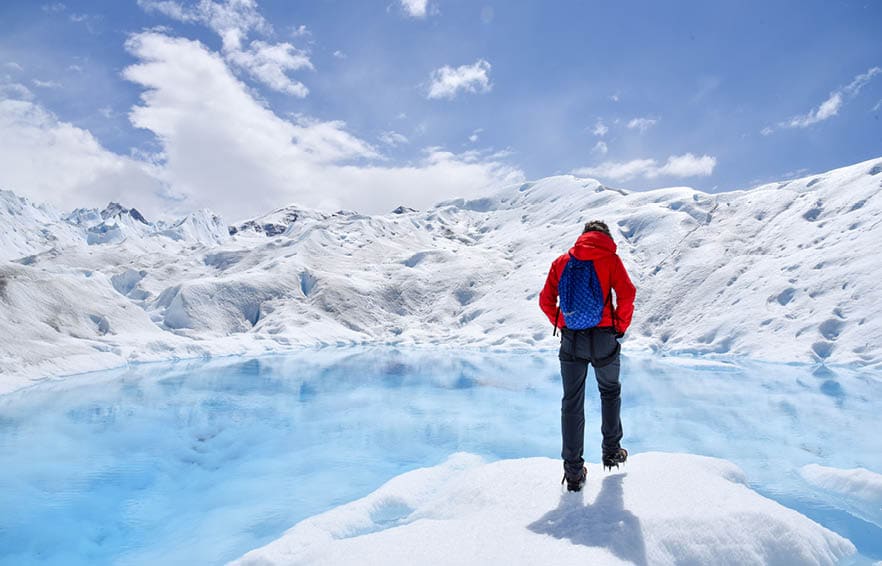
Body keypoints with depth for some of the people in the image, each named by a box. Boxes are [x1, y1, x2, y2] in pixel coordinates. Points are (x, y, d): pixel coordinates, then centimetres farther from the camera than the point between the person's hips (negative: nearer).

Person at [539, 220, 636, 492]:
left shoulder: (562, 261, 7)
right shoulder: (610, 258, 1)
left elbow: (546, 301, 2)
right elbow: (627, 295, -10)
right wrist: (621, 327, 3)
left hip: (570, 340, 1)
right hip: (603, 339, -1)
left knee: (572, 403, 8)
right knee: (610, 392, 24)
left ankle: (573, 472, 12)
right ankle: (611, 451, 32)